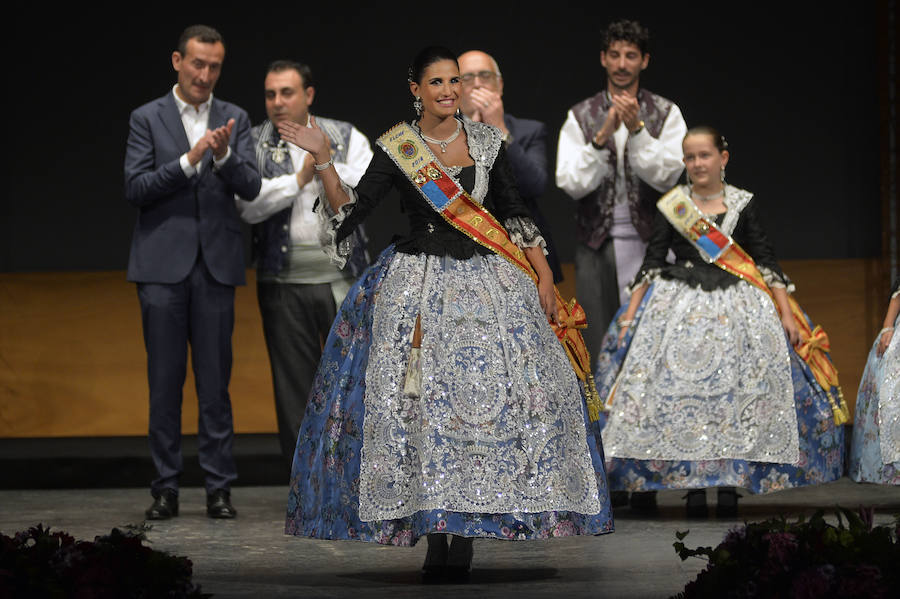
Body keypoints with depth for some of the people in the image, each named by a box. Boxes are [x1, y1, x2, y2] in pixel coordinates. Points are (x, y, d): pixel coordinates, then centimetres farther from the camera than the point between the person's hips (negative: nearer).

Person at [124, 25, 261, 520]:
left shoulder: (235, 120, 9)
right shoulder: (147, 119, 4)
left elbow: (250, 187, 0)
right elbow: (135, 188, -5)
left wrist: (223, 156, -19)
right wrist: (188, 160, -15)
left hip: (216, 265, 1)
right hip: (163, 265, -1)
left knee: (215, 380, 2)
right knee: (165, 380, 2)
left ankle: (219, 486, 6)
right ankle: (166, 487, 7)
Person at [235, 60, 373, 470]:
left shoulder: (345, 138, 6)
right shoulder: (252, 144, 3)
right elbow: (248, 205, -11)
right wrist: (298, 179, -15)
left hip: (343, 280, 0)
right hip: (283, 285, 0)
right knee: (294, 387, 4)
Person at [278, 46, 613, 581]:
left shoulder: (487, 141, 6)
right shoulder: (395, 148, 2)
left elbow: (514, 213, 9)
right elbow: (349, 214, -2)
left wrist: (544, 277, 3)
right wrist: (323, 160, -13)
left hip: (488, 282, 1)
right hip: (419, 286, -1)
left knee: (489, 396, -7)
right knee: (422, 402, -7)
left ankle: (467, 532, -1)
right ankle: (433, 533, -1)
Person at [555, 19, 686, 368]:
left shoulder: (666, 114, 3)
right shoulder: (580, 117, 5)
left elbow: (668, 177, -10)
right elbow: (571, 183, -6)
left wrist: (636, 129, -21)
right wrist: (602, 137, -19)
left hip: (650, 240, -1)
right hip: (597, 243, 1)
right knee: (599, 343, 1)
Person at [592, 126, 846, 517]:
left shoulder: (744, 204, 6)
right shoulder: (671, 206, 6)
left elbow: (766, 261, 5)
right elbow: (652, 263, 6)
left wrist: (787, 314, -2)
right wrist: (630, 313, -2)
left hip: (737, 307, 0)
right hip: (679, 306, 0)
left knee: (739, 392, -9)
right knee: (680, 393, -10)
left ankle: (729, 484, -4)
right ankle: (692, 486, -6)